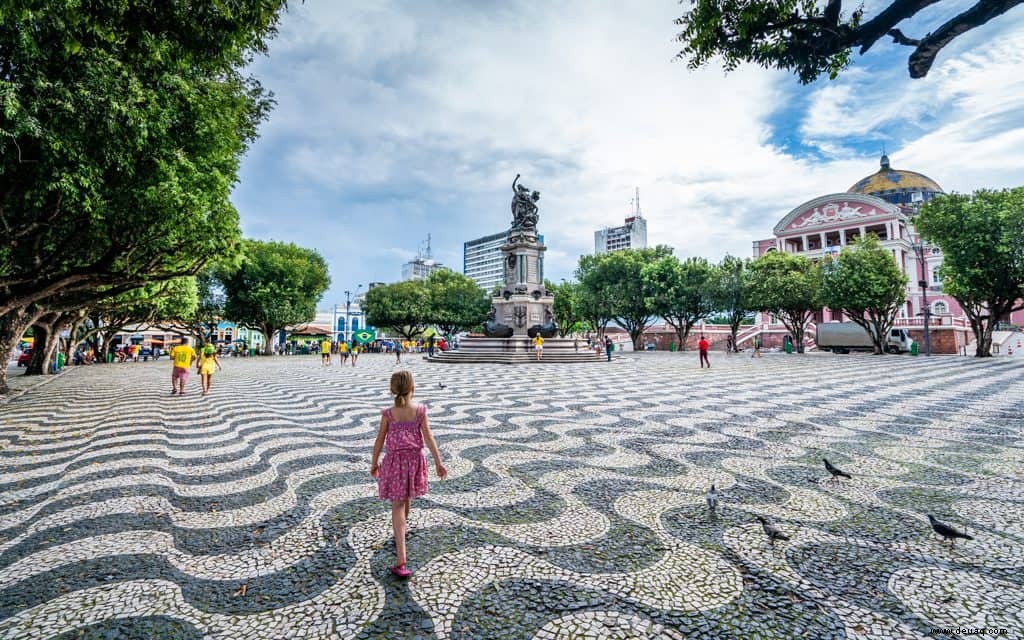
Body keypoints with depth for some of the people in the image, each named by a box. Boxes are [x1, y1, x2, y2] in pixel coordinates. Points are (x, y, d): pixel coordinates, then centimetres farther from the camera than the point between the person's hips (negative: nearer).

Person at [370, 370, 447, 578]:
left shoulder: (388, 413, -11)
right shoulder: (420, 410, -10)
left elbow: (379, 441, -5)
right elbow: (428, 438, -10)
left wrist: (374, 464, 9)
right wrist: (438, 462, -5)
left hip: (395, 460, -2)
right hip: (414, 459, 2)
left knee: (397, 505, 0)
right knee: (407, 499, 24)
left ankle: (401, 560, -7)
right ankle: (400, 535, 49)